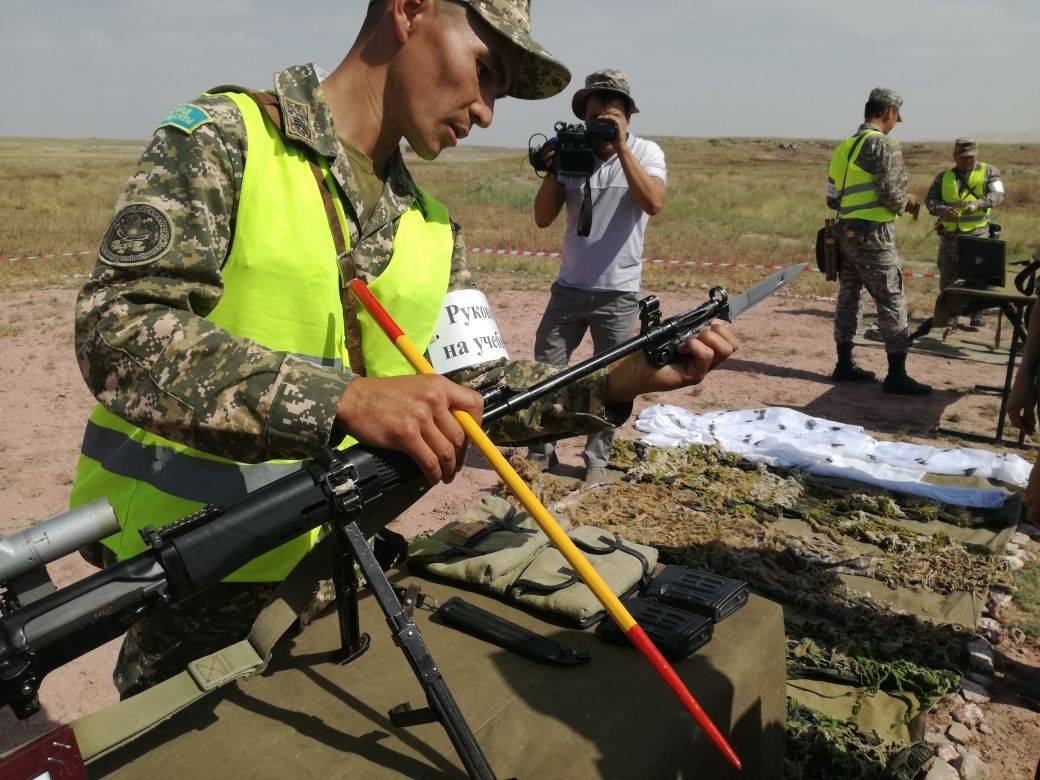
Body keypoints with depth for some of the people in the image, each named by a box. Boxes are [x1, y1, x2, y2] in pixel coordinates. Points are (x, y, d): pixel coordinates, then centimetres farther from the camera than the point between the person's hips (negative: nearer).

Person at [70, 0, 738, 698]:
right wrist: (347, 398, -34)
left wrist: (624, 381, -8)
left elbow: (473, 389, 6)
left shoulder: (432, 229, 8)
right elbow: (118, 330, -23)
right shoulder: (223, 137, -10)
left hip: (328, 563, 5)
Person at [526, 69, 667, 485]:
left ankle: (597, 459, 18)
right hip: (569, 287, 2)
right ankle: (541, 450, 18)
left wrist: (620, 146, -20)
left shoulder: (646, 153, -1)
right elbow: (543, 218, 1)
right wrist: (552, 169, -13)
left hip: (618, 291, -2)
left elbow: (653, 203, -20)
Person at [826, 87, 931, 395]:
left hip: (844, 232, 8)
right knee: (892, 301, -3)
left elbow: (832, 199, 15)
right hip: (872, 235, -8)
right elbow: (891, 195, -16)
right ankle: (896, 375, -2)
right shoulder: (884, 145, -10)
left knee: (848, 296, 13)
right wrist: (907, 202, 4)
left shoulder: (843, 147, 13)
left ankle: (844, 364, 20)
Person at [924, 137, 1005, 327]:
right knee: (947, 276, 7)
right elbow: (929, 199, 6)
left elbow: (997, 195, -8)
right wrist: (942, 209, -16)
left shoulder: (988, 172, 6)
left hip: (977, 234, -3)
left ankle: (977, 314, 4)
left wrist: (978, 204, -27)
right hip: (950, 235, 3)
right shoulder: (944, 177, 13)